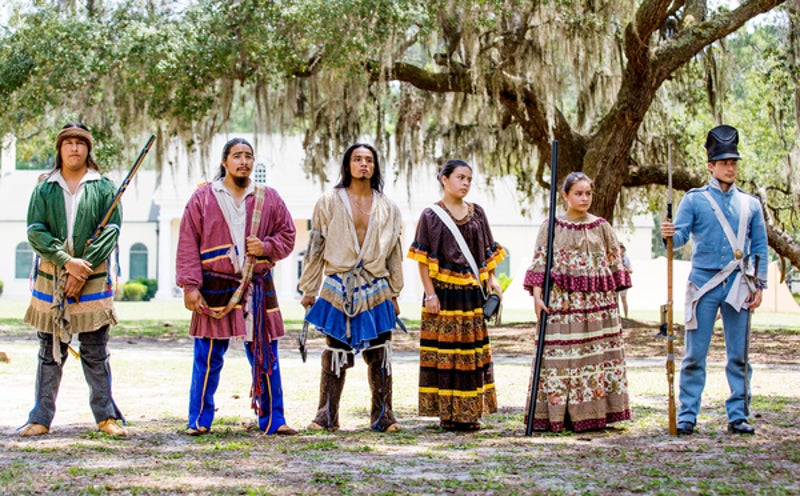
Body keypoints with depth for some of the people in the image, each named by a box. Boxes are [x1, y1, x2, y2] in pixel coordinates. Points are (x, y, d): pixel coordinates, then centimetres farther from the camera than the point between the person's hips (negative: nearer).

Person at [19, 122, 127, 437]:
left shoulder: (104, 188, 5)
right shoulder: (44, 189, 9)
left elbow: (111, 232, -3)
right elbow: (35, 232, -1)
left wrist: (82, 272, -13)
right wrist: (67, 261, -16)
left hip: (93, 281, -1)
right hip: (50, 279, 1)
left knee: (95, 353, 3)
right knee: (50, 353, 6)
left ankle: (106, 416, 10)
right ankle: (41, 418, 11)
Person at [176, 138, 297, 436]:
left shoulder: (269, 199, 9)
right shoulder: (202, 198, 3)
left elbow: (287, 235, 14)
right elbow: (188, 245, 0)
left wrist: (266, 247, -7)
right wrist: (190, 286, -8)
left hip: (258, 289, 2)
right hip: (215, 290, -2)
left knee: (266, 357, 6)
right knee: (208, 358, 1)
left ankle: (273, 420, 15)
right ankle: (199, 420, 12)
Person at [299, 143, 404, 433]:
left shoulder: (387, 208, 11)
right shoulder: (329, 203, 5)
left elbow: (394, 253, 15)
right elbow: (315, 247, 6)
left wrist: (394, 294, 12)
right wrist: (309, 289, 3)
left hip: (375, 291, 2)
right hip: (338, 289, -2)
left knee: (379, 355, 1)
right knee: (335, 356, 0)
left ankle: (382, 417, 9)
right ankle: (326, 417, 7)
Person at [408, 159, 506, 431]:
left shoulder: (477, 213, 11)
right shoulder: (431, 215, -1)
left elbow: (488, 252, 16)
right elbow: (423, 259, -5)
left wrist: (492, 278, -1)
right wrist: (430, 294, -12)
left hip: (472, 295, 4)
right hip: (444, 294, -4)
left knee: (472, 352, 6)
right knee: (444, 352, -3)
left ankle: (469, 413, 13)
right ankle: (446, 412, 4)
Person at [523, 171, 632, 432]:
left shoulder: (602, 227, 10)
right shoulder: (551, 227, 4)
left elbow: (615, 264, 12)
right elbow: (539, 263, 1)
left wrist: (613, 298, 6)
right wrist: (537, 295, -9)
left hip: (598, 303, 2)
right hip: (562, 303, -2)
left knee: (599, 355, 0)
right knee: (560, 355, -6)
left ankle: (594, 414, 7)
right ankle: (559, 416, -2)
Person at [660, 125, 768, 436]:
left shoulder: (750, 204, 12)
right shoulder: (694, 200, 4)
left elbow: (760, 246, 12)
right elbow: (680, 235, -6)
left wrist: (758, 285, 4)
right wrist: (669, 234, -29)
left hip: (738, 287, 2)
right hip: (703, 286, -2)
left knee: (739, 356, 4)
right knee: (694, 355, -1)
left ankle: (738, 416, 11)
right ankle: (687, 415, 4)